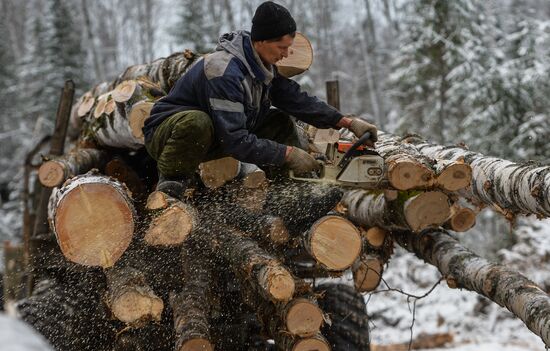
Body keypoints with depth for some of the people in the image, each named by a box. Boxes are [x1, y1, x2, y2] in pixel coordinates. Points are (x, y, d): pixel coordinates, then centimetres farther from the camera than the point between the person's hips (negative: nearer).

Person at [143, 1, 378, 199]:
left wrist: (347, 122, -9)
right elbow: (235, 141, -35)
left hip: (211, 139, 8)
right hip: (167, 133, -8)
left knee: (280, 121, -1)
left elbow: (298, 100, -1)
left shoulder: (262, 65, -4)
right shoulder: (226, 72, -32)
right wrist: (288, 153, -29)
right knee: (196, 122, -42)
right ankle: (168, 187, -20)